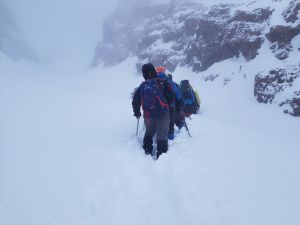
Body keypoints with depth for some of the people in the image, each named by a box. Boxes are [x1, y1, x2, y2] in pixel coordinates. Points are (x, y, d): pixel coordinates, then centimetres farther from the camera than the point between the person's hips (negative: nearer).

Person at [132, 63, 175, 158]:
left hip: (148, 114, 3)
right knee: (162, 134, 1)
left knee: (149, 132, 25)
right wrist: (167, 105, 15)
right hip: (163, 113, -3)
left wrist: (137, 113, 27)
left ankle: (147, 148, 26)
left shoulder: (142, 86, 7)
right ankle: (162, 152, -3)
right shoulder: (162, 82, 0)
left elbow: (135, 101, 12)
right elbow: (171, 95, -3)